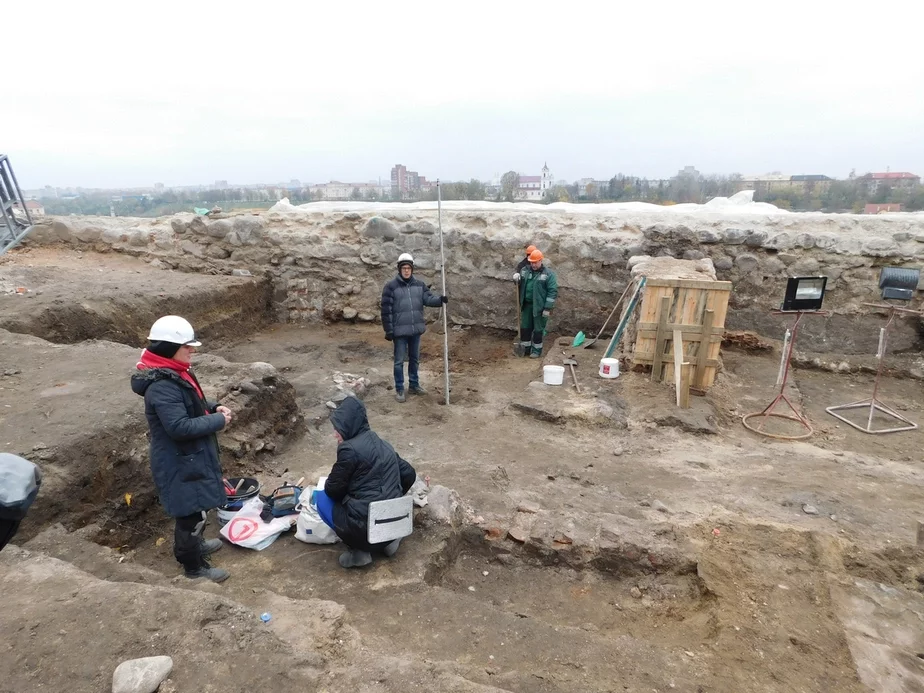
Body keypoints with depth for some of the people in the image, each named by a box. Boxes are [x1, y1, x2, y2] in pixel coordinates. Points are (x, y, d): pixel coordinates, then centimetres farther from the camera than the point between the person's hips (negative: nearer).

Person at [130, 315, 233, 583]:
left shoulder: (175, 374, 4)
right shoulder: (162, 386, -29)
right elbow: (179, 427, -33)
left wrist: (213, 408, 1)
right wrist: (218, 420, -23)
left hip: (191, 456, 10)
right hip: (180, 463, -10)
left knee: (196, 509, 28)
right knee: (192, 513, 6)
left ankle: (193, 545, 49)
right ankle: (194, 566, 25)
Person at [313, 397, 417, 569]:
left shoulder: (349, 449, -13)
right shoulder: (382, 445, 10)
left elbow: (333, 489, -4)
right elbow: (409, 474, 16)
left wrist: (328, 485, 19)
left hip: (367, 527, -8)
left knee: (322, 498, 13)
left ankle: (359, 550, 5)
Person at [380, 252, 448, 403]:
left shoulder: (419, 284, 6)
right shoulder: (391, 286, -9)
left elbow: (428, 298, -1)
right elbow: (386, 310, -10)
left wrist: (440, 299, -23)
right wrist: (388, 330, -12)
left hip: (416, 329, 5)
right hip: (399, 330, -5)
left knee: (415, 359, 17)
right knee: (399, 361, 5)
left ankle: (414, 385, 31)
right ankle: (399, 389, 16)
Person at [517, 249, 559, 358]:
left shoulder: (548, 274, -9)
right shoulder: (525, 270, 7)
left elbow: (553, 292, -11)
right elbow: (520, 285, 20)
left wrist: (547, 308, -16)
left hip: (539, 306, -5)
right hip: (526, 305, 5)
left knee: (538, 329, 4)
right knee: (524, 327, 11)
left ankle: (536, 350, 17)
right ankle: (525, 348, 25)